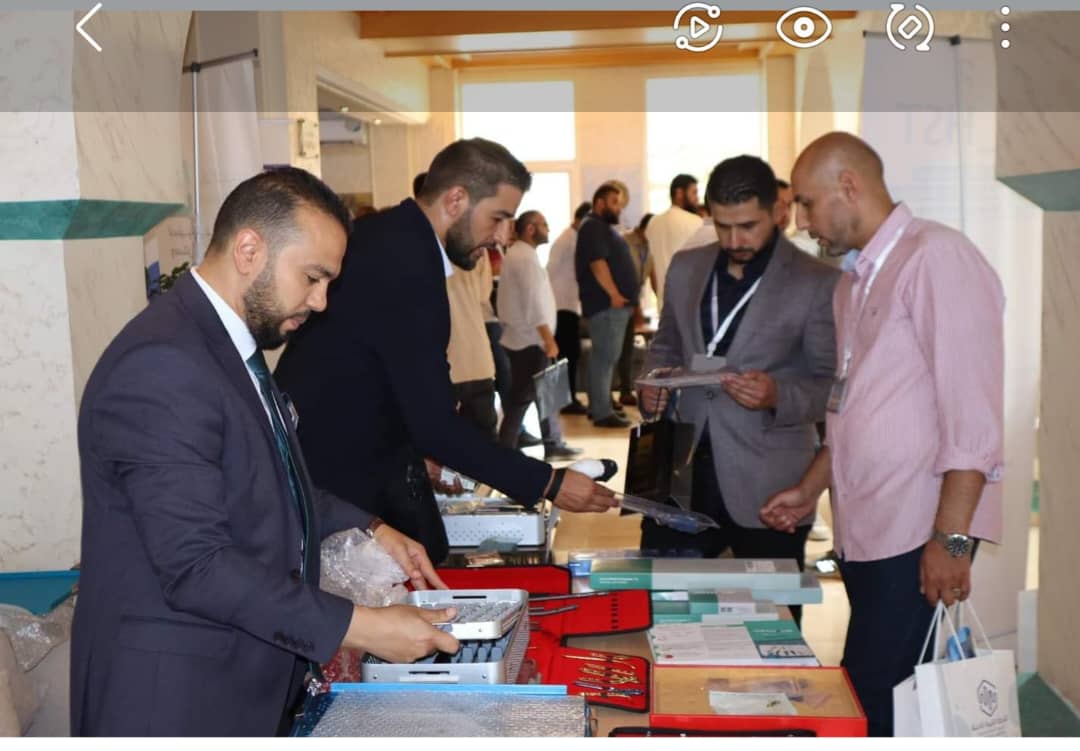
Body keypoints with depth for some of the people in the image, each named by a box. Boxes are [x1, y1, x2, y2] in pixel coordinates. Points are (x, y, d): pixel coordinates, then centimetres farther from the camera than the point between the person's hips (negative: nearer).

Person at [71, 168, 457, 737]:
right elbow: (198, 567, -27)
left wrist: (368, 529, 7)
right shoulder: (161, 365, -25)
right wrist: (360, 627, -25)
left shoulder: (230, 344, 7)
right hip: (176, 697, -9)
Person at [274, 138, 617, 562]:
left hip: (328, 449, 10)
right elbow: (435, 425, -27)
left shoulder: (391, 236, 5)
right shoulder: (406, 264, -25)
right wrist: (550, 483, -21)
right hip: (331, 472, -10)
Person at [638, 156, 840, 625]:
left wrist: (778, 396, -23)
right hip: (683, 475, 4)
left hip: (767, 489, -4)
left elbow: (833, 384, -4)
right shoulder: (685, 268, 9)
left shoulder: (816, 283, -6)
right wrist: (655, 381, 0)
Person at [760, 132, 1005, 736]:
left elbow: (972, 408, -17)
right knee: (864, 693, 11)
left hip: (917, 533, -8)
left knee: (877, 702, -8)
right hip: (864, 530, 8)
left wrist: (951, 538, -19)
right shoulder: (854, 284, 17)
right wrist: (811, 490, 23)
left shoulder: (936, 257, -10)